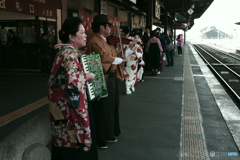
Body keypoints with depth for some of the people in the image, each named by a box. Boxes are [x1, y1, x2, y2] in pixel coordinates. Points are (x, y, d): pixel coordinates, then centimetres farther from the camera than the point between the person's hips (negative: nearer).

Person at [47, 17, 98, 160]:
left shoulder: (66, 51, 9)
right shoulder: (70, 54, -20)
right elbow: (74, 80, -34)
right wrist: (87, 76, -17)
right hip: (71, 107, -10)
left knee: (65, 138, 19)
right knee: (74, 143, 2)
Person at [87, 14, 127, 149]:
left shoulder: (106, 42, 14)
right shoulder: (95, 42, -16)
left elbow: (117, 55, 16)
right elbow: (106, 58, -25)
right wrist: (120, 60, -10)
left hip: (111, 78, 10)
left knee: (112, 107, 19)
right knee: (102, 110, 2)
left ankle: (109, 135, 35)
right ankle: (99, 140, 17)